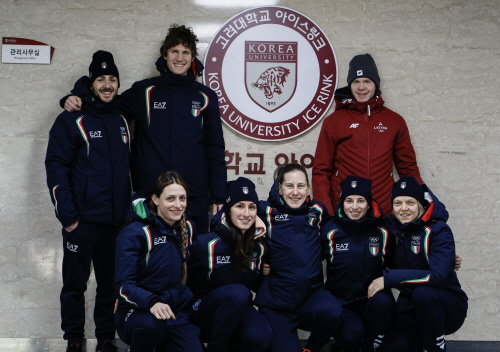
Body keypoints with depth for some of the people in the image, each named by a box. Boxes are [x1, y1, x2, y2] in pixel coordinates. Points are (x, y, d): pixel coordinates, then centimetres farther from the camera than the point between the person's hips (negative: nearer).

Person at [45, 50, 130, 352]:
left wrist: (132, 207, 16)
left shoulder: (122, 122, 13)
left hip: (117, 220, 5)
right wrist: (67, 214, -12)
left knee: (111, 282, 10)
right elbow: (56, 167, -6)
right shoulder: (71, 121, -3)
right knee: (75, 283, 3)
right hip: (83, 220, -4)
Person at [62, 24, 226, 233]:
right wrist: (75, 101, -7)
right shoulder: (145, 91, 6)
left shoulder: (205, 97, 7)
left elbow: (215, 149, 8)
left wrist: (218, 196, 4)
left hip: (195, 197, 1)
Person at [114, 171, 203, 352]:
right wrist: (152, 302, -36)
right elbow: (123, 286, -19)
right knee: (152, 323, -37)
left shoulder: (187, 229, 6)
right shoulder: (134, 233, -12)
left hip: (177, 313, 5)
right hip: (136, 312, -5)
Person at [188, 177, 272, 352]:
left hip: (238, 310, 4)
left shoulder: (258, 247, -1)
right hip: (204, 311, -3)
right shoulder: (206, 243, -16)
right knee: (238, 292, -35)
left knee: (261, 336, -29)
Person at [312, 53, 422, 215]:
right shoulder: (333, 121, 5)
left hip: (385, 212, 1)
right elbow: (321, 170, 4)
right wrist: (325, 211, -7)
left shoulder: (395, 121, 10)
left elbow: (407, 166, 14)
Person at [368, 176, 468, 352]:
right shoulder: (390, 226, -2)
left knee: (422, 293, -35)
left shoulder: (438, 230, -15)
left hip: (448, 306, -3)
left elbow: (437, 276, -29)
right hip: (410, 308, 3)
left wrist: (389, 278, -33)